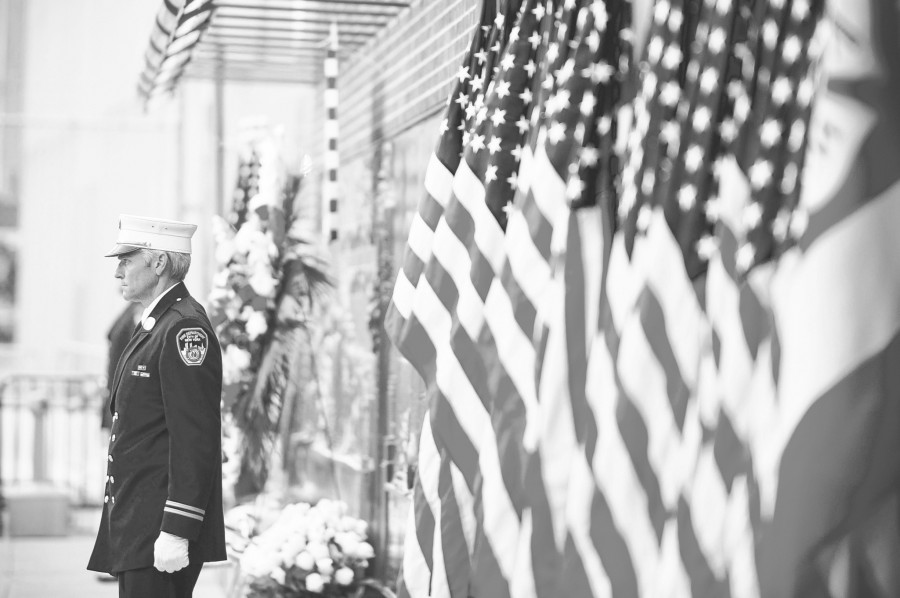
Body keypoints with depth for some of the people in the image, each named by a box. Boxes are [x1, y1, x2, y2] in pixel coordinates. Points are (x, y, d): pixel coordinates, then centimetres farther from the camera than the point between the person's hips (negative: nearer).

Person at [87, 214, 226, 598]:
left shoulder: (185, 328, -14)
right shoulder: (154, 325, 17)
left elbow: (195, 441, -20)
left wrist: (176, 533, -23)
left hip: (161, 535, -10)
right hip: (136, 528, 10)